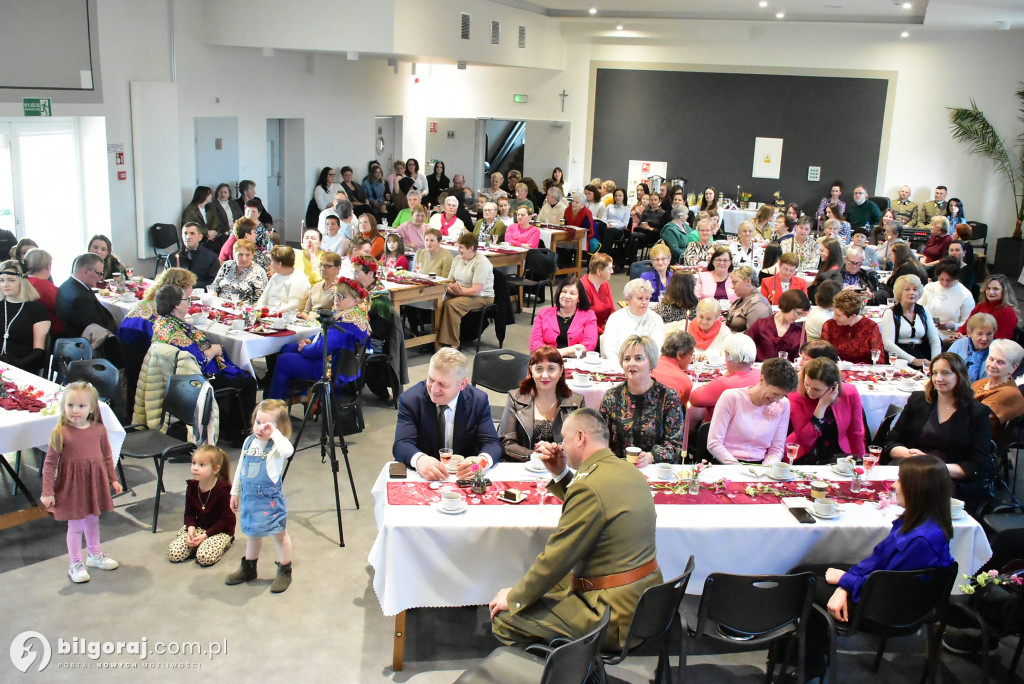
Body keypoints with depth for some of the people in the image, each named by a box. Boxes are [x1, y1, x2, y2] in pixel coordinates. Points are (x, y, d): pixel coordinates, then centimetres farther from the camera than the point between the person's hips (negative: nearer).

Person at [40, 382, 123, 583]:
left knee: (93, 521, 21)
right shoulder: (60, 433, -17)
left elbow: (107, 456, 7)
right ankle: (76, 564, 23)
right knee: (75, 525, 6)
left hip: (95, 483, 4)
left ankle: (95, 555, 41)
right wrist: (47, 492, -12)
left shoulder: (99, 429, -6)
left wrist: (113, 479, 11)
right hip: (72, 485, -4)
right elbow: (50, 463, -13)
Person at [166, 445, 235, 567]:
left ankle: (225, 543, 1)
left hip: (220, 530, -5)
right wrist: (191, 528, -16)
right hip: (198, 527, 5)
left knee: (205, 557, -28)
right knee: (173, 554, -13)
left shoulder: (224, 489, -19)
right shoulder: (192, 486, -2)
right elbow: (189, 513, 5)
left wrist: (205, 535, -20)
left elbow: (226, 519, -16)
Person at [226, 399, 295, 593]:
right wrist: (235, 492, 17)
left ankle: (285, 572, 22)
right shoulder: (249, 441, 4)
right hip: (249, 497, 7)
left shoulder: (276, 445, -17)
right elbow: (240, 468, 14)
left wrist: (274, 432, -33)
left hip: (270, 499, -7)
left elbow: (288, 451, -43)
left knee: (280, 534, 7)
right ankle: (248, 568, 39)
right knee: (252, 534, 23)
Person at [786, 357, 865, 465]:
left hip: (838, 453, 4)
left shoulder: (850, 394, -9)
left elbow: (856, 434, 4)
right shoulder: (796, 396, -14)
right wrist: (822, 406, -24)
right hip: (804, 455, -3)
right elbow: (805, 439, -19)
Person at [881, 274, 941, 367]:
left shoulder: (924, 312, 16)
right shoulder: (890, 313, 2)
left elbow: (935, 341, 14)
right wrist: (914, 360, -17)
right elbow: (887, 344, -10)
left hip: (922, 359, 4)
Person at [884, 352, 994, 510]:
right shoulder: (917, 401, 15)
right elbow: (891, 444, 13)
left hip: (957, 483, -2)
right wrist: (909, 454, -10)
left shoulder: (978, 412, 6)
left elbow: (978, 467, -1)